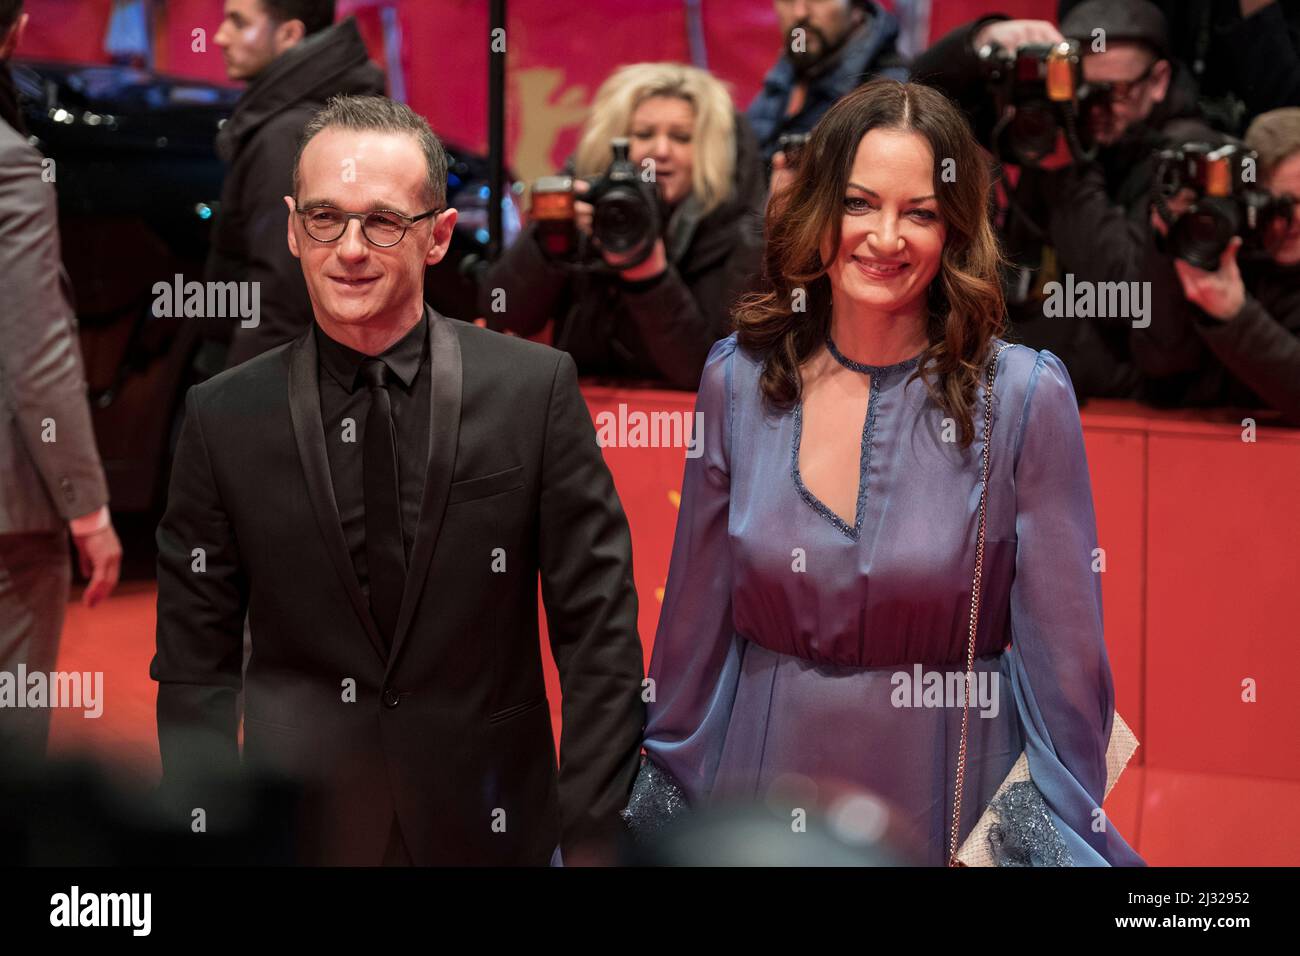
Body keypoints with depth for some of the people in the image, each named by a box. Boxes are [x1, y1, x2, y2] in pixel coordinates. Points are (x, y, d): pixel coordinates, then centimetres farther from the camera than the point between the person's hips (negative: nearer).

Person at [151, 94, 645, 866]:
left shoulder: (537, 389, -5)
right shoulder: (223, 418, -2)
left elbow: (599, 632, -4)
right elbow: (197, 668, 1)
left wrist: (591, 833, -9)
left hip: (493, 829, 0)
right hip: (296, 829, 1)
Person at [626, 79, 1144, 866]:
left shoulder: (1024, 396, -11)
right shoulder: (739, 381, -2)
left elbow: (1064, 660, -8)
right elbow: (693, 628, 5)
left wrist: (1066, 831, -9)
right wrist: (667, 798, 7)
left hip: (949, 805, -2)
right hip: (760, 777, 2)